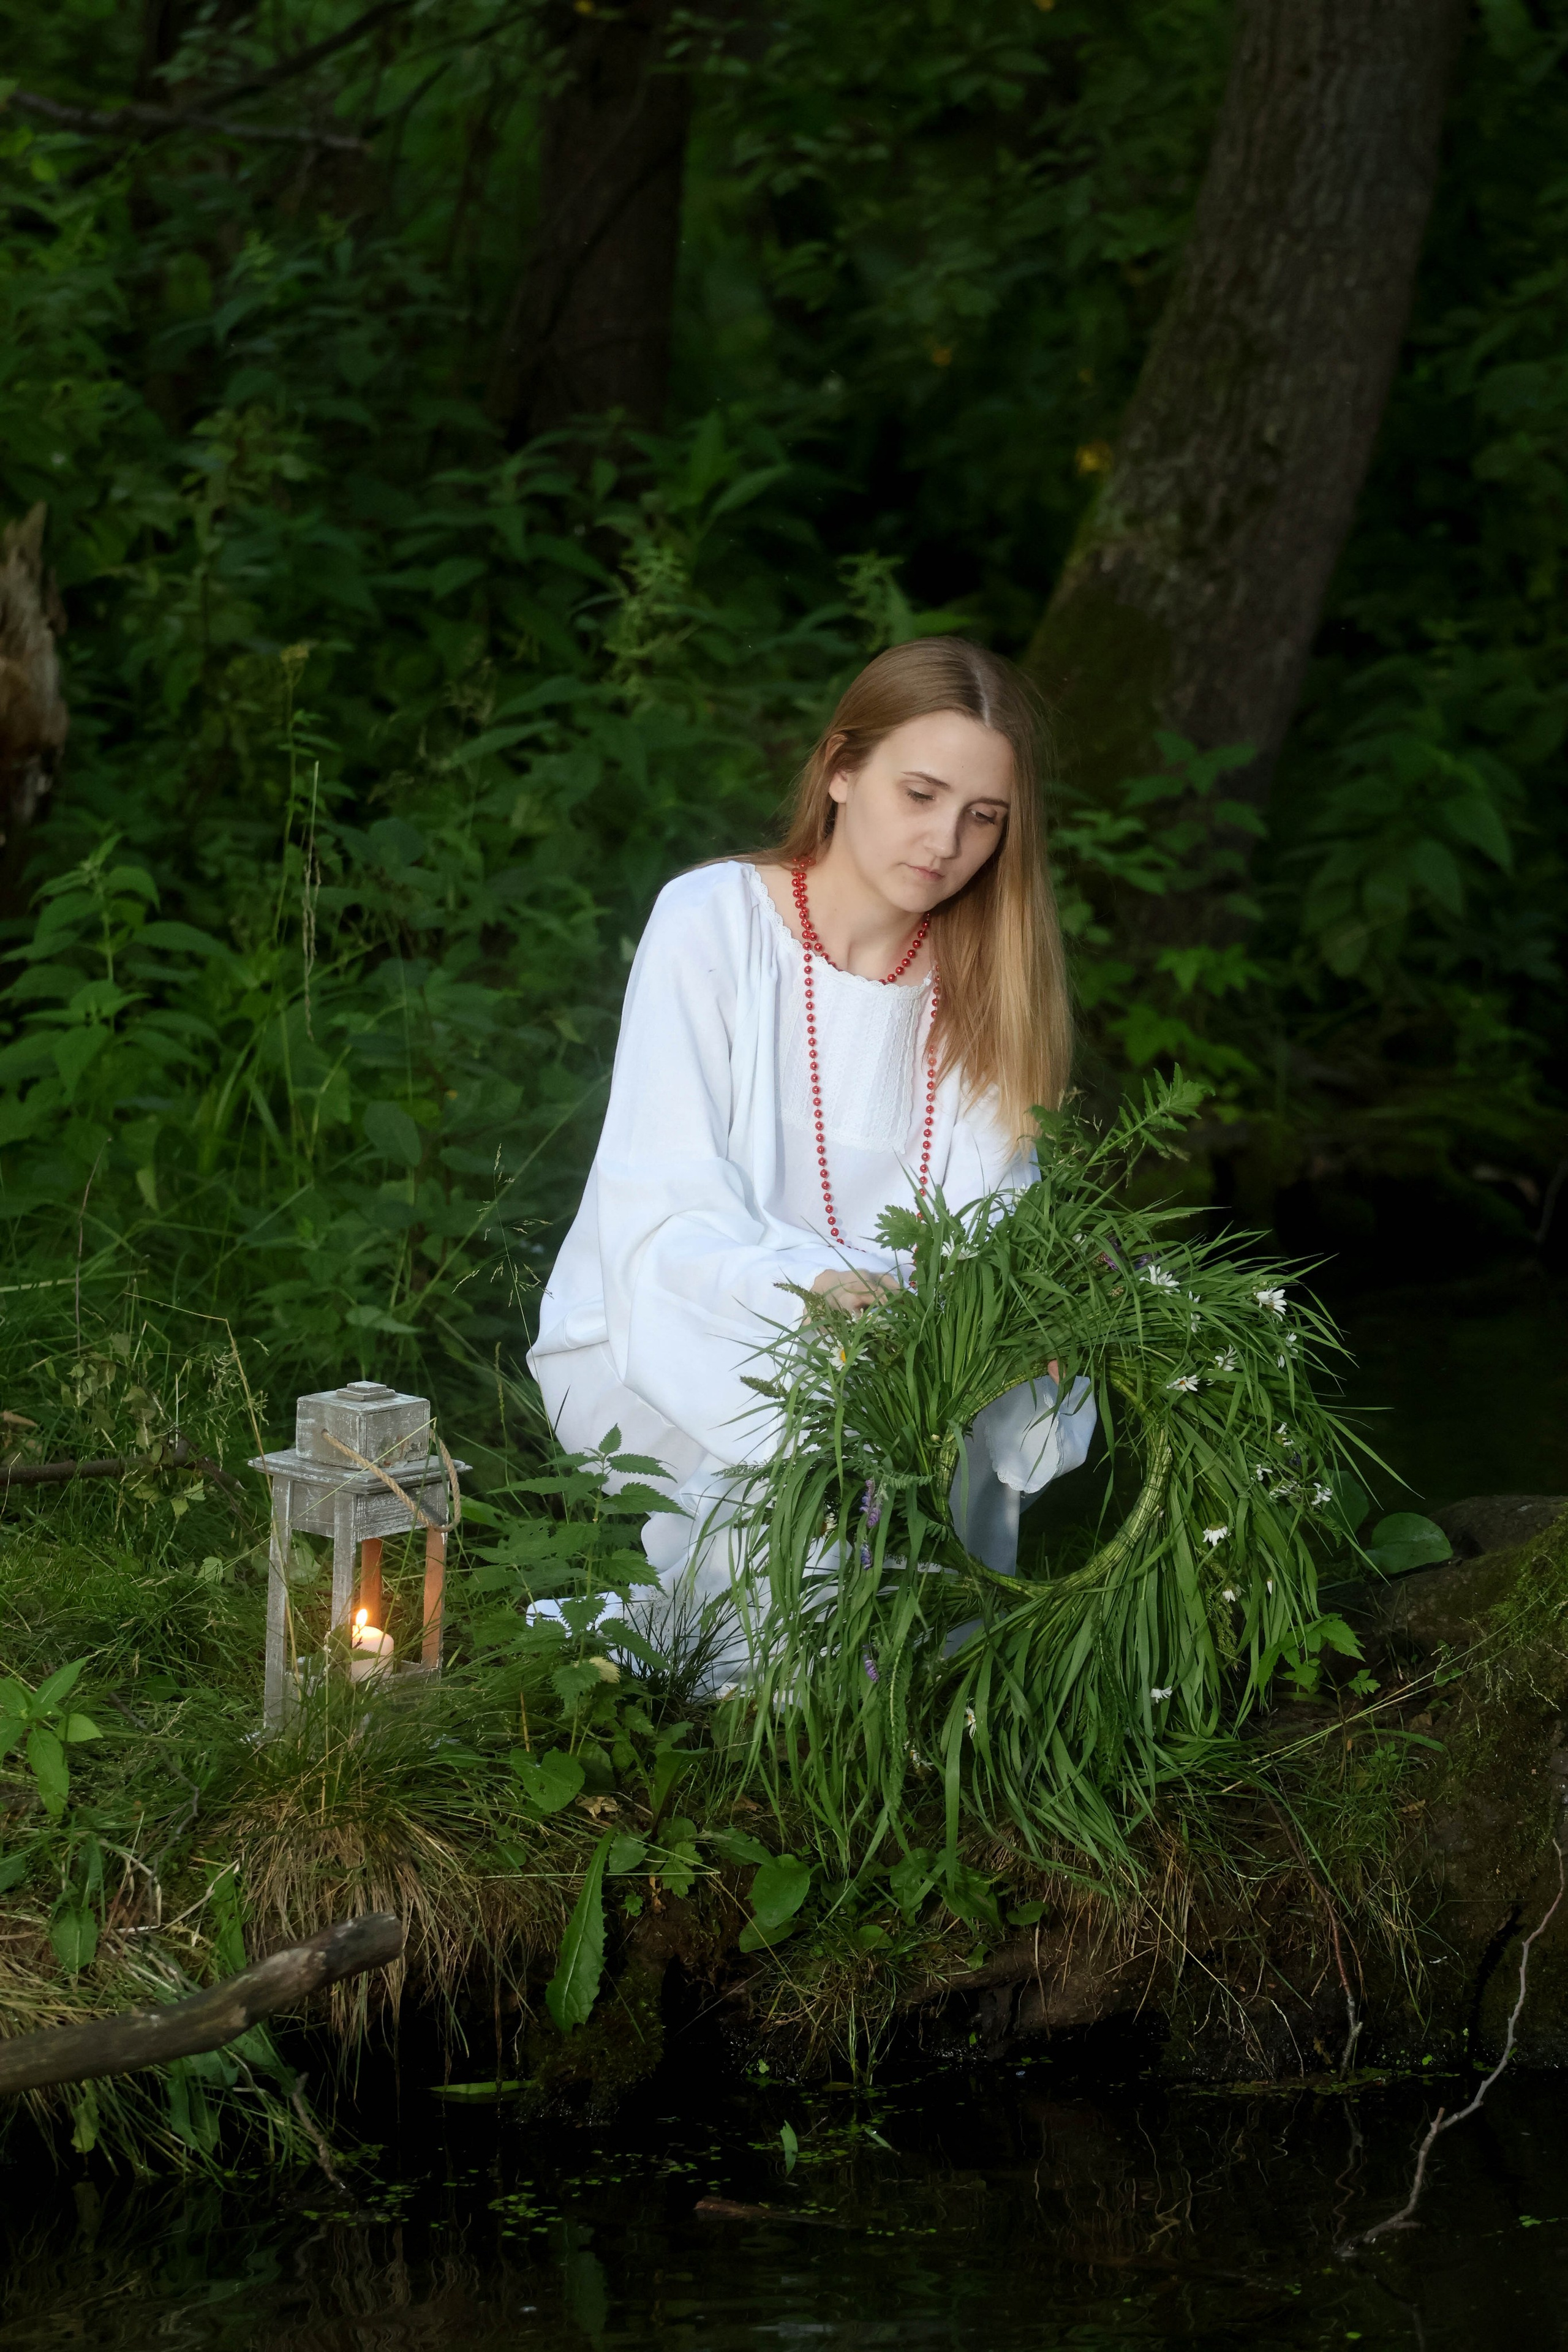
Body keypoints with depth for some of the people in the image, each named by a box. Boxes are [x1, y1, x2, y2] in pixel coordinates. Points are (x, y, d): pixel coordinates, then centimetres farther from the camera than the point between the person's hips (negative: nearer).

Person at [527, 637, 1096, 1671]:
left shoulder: (987, 976, 3)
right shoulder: (713, 920, -10)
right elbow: (668, 1209, -18)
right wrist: (809, 1284, -38)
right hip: (653, 1342, -4)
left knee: (1011, 1393, -26)